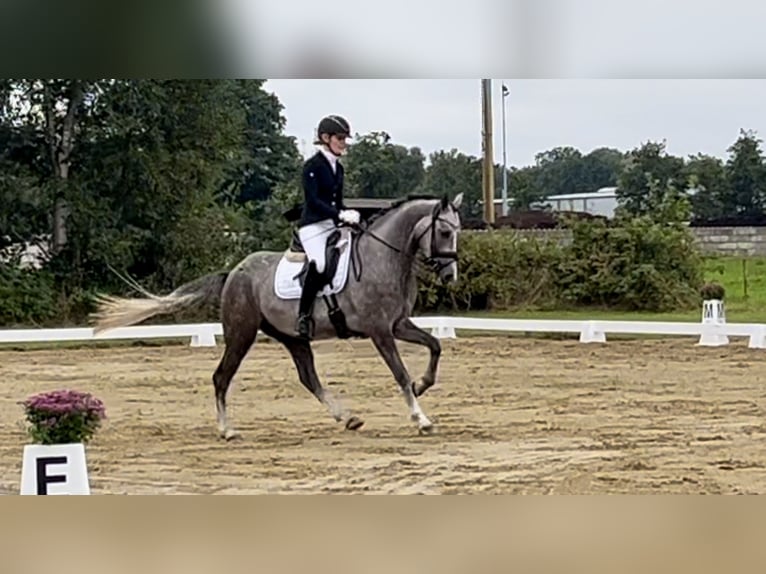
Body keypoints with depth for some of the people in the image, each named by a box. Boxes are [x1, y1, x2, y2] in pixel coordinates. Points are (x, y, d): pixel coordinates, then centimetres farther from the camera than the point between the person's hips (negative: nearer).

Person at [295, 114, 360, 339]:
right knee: (320, 264, -28)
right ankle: (303, 316, -18)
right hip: (313, 226, -8)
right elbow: (313, 200, -16)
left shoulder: (338, 168, 16)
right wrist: (340, 214, -25)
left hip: (333, 226, 8)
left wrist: (349, 215, -1)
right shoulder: (312, 166, -7)